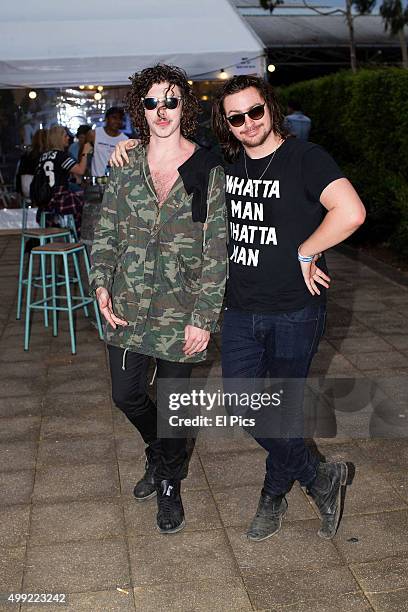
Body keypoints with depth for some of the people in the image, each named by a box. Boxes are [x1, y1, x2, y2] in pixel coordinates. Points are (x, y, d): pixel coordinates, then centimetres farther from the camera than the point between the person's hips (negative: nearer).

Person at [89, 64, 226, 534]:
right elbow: (105, 233, 8)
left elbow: (216, 252, -8)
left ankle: (170, 485, 35)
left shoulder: (207, 170, -7)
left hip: (181, 310, -3)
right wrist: (102, 284, -7)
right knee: (126, 395, 14)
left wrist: (203, 317, -11)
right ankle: (159, 454, 46)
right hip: (128, 306, 4)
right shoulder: (125, 168, 2)